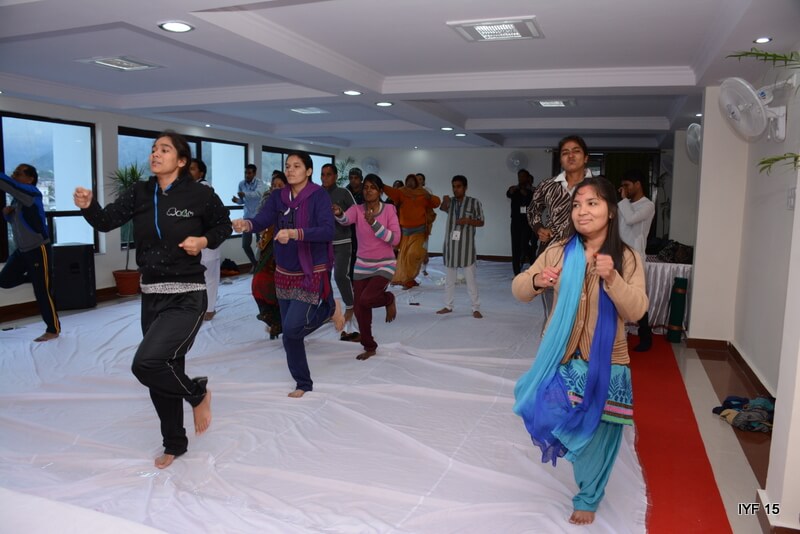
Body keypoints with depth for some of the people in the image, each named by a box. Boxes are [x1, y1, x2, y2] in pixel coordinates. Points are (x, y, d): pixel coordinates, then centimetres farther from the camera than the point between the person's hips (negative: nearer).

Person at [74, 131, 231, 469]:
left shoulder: (200, 194, -8)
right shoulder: (140, 193, 3)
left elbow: (224, 225, 7)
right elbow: (107, 221, -7)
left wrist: (204, 240, -12)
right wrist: (88, 206, -27)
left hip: (186, 297, -5)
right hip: (151, 296, 6)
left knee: (147, 363, -22)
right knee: (163, 372, 15)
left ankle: (197, 393, 10)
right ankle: (174, 444, 36)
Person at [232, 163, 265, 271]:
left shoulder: (259, 183, -12)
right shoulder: (241, 184, 4)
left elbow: (259, 194, -35)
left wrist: (245, 194, -51)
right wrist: (237, 200, -8)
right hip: (247, 217, 5)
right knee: (245, 244, 8)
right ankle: (254, 262, 30)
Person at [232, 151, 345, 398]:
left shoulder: (319, 196, -11)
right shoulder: (278, 197, 3)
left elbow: (327, 230, -24)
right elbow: (261, 220, -9)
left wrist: (294, 233, -37)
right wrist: (246, 224, -32)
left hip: (311, 273, -5)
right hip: (284, 273, 5)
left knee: (292, 328, -15)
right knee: (289, 334, 10)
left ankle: (329, 308, 14)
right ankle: (303, 383, 28)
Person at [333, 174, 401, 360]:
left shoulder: (389, 209, -7)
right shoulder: (357, 209, -4)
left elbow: (395, 239, -16)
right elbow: (346, 220, -28)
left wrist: (374, 223, -24)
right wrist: (338, 214, -51)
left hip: (384, 264, -3)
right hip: (362, 265, 3)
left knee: (366, 300, -23)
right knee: (359, 309, 6)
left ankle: (389, 299, 12)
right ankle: (369, 347, 27)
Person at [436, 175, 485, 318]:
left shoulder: (474, 202, -2)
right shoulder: (450, 201, 6)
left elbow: (481, 222, 0)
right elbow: (443, 208, -16)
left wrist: (468, 221, -18)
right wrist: (445, 202, -38)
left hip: (466, 245, -3)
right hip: (451, 243, 4)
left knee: (470, 277, -1)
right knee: (449, 276, 12)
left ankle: (476, 308, 5)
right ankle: (448, 305, 22)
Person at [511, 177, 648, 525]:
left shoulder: (627, 258, -8)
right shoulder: (559, 251, -5)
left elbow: (636, 311, -16)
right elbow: (518, 290, -3)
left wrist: (612, 278, -32)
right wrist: (536, 281, -26)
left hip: (606, 363, 0)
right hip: (561, 358, 1)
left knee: (596, 434, 13)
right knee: (548, 419, -2)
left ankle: (588, 499, 38)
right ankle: (562, 438, 36)